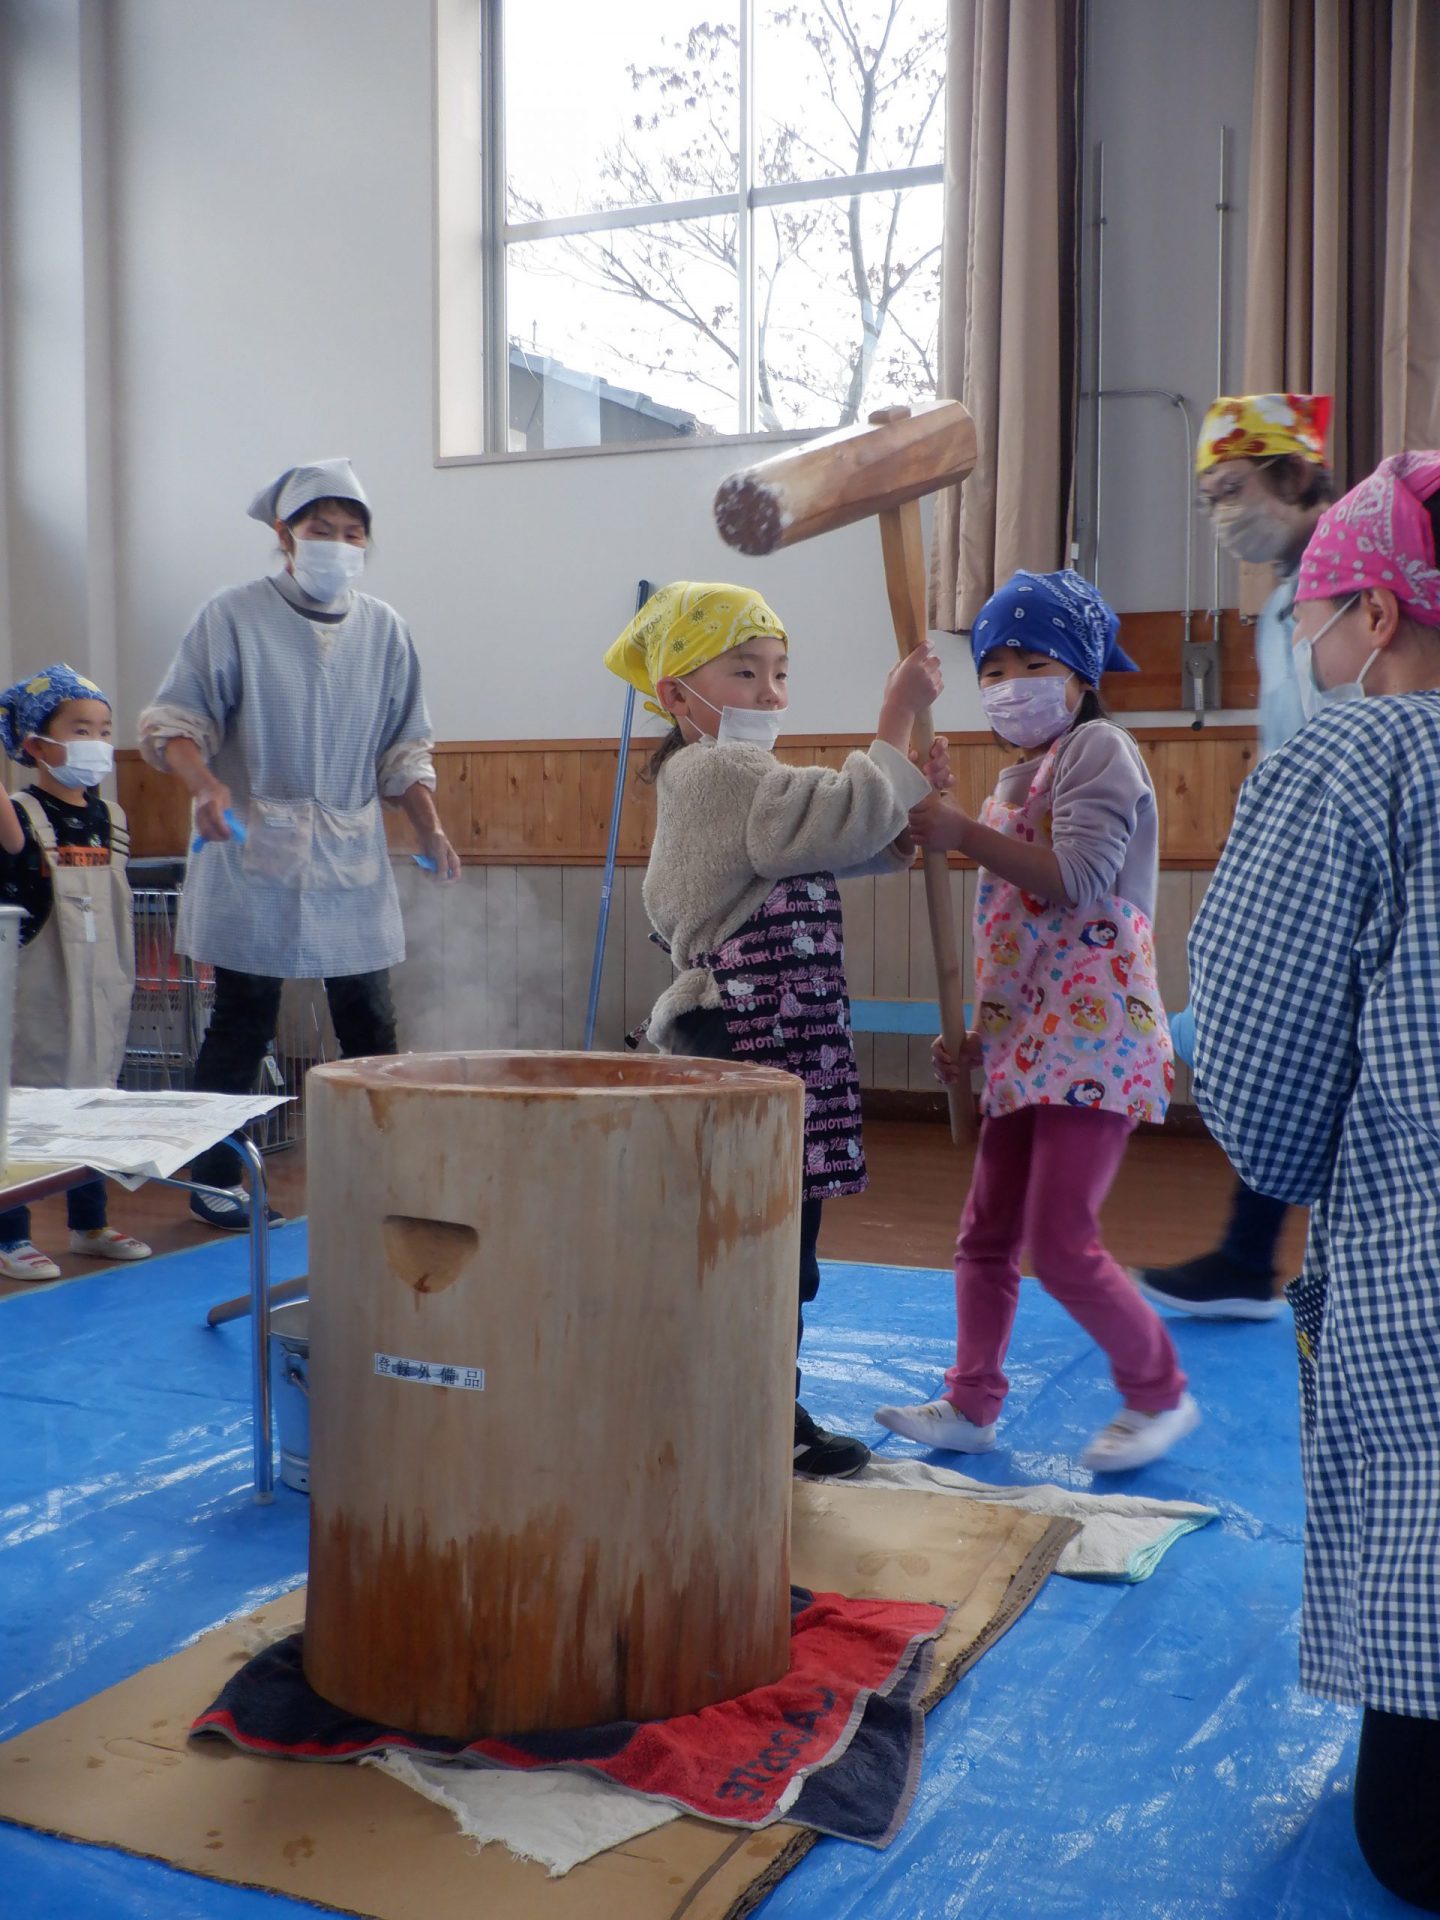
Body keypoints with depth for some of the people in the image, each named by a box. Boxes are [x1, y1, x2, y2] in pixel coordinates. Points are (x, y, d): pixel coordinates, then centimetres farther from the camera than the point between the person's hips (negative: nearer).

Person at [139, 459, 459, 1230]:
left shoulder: (384, 628, 9)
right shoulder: (234, 615, -3)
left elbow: (404, 748, 14)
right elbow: (173, 720, -4)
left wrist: (430, 828, 1)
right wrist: (206, 784, -23)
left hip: (353, 859, 3)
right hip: (254, 853, -3)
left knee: (369, 1022, 4)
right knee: (243, 1022, 3)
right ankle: (215, 1178, 17)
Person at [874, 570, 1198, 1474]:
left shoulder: (1098, 748, -6)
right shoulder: (1017, 782, 18)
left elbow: (1076, 878, -21)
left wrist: (962, 831, -18)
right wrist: (975, 1032, 16)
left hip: (1092, 1038, -9)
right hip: (1026, 1045, 9)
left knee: (1061, 1242, -8)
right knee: (987, 1236, 11)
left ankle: (1159, 1395, 12)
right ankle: (971, 1404, 24)